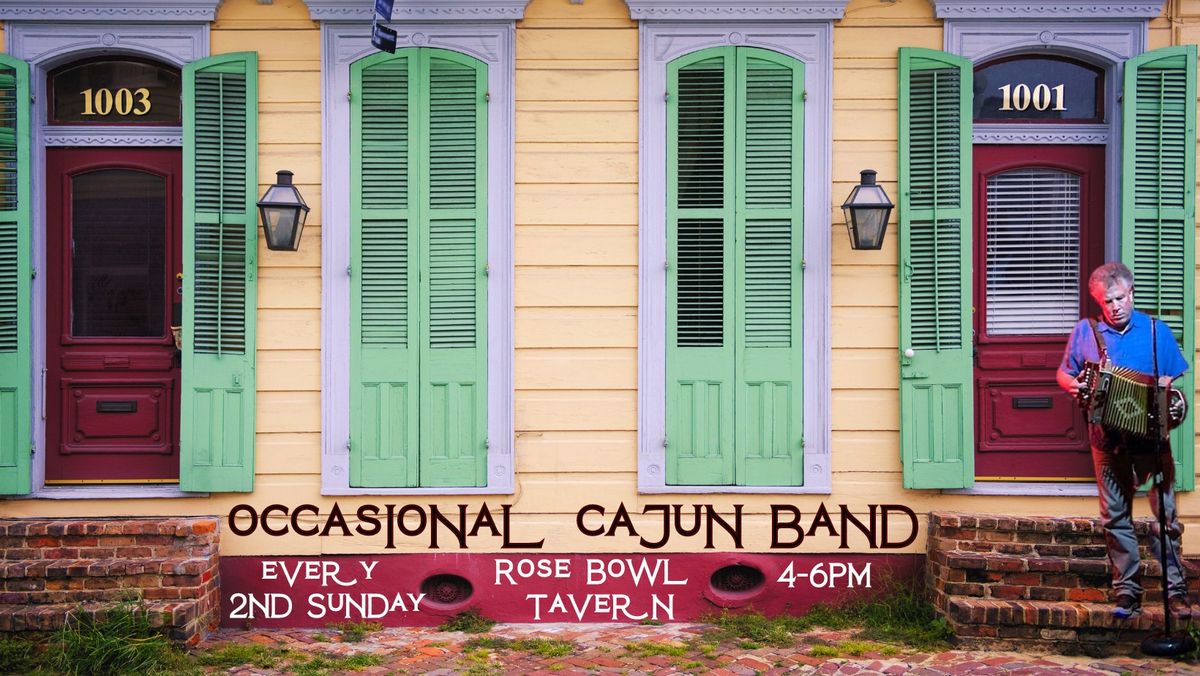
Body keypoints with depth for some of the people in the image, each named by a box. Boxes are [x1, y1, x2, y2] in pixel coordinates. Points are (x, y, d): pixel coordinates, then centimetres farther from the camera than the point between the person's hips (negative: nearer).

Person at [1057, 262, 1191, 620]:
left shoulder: (1157, 330, 4)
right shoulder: (1085, 331, 5)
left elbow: (1179, 378, 10)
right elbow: (1064, 373, 12)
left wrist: (1168, 384, -12)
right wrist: (1072, 384, -10)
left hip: (1151, 435, -1)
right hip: (1108, 439, 1)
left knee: (1165, 514, -1)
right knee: (1115, 516, 6)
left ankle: (1175, 589, 9)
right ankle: (1127, 590, 15)